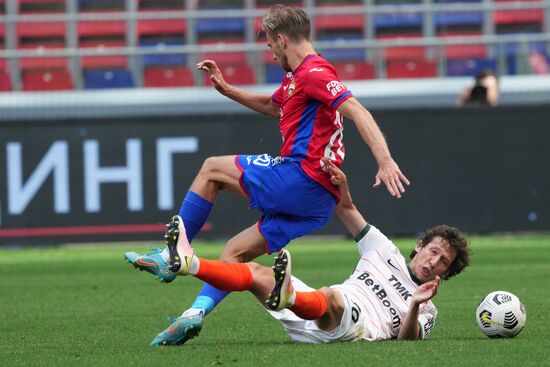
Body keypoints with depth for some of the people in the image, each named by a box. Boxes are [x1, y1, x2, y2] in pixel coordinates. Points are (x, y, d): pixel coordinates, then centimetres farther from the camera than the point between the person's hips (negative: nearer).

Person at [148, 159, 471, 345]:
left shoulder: (426, 311, 20)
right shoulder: (387, 252, 30)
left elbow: (405, 340, 0)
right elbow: (347, 211, 31)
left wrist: (416, 305, -17)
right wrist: (342, 186, 12)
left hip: (355, 329, -6)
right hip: (312, 325, 6)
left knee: (330, 298, -42)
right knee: (257, 273, -15)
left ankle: (286, 296, -76)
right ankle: (190, 263, -38)